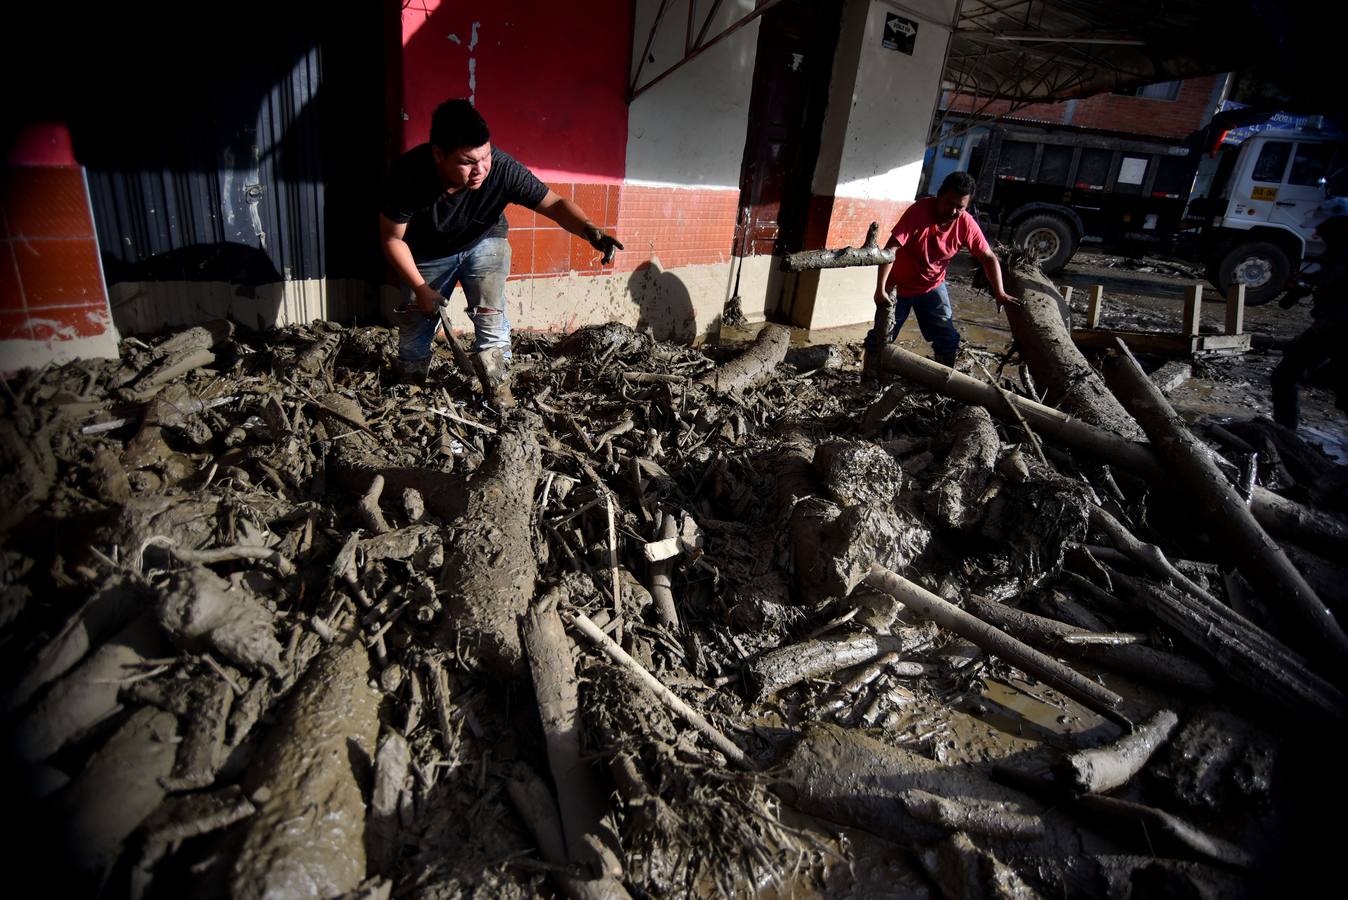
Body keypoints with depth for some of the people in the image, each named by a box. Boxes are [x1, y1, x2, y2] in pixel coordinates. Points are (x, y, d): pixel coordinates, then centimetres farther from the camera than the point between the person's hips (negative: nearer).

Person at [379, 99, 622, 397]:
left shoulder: (502, 168, -35)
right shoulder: (408, 173, -35)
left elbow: (554, 204, -29)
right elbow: (393, 238, -21)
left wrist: (590, 230, -48)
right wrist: (420, 288, -24)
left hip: (482, 242, 0)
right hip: (427, 254, 0)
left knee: (490, 311, -19)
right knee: (414, 325, 5)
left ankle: (497, 385, -3)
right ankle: (411, 385, 29)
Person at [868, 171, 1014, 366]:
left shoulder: (967, 224, -16)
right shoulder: (919, 211, -28)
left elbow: (988, 257, -7)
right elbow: (891, 249, -34)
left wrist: (999, 293, -18)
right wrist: (880, 289, -43)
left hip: (932, 287, 4)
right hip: (898, 286, -3)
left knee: (948, 340, 1)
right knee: (881, 338, 2)